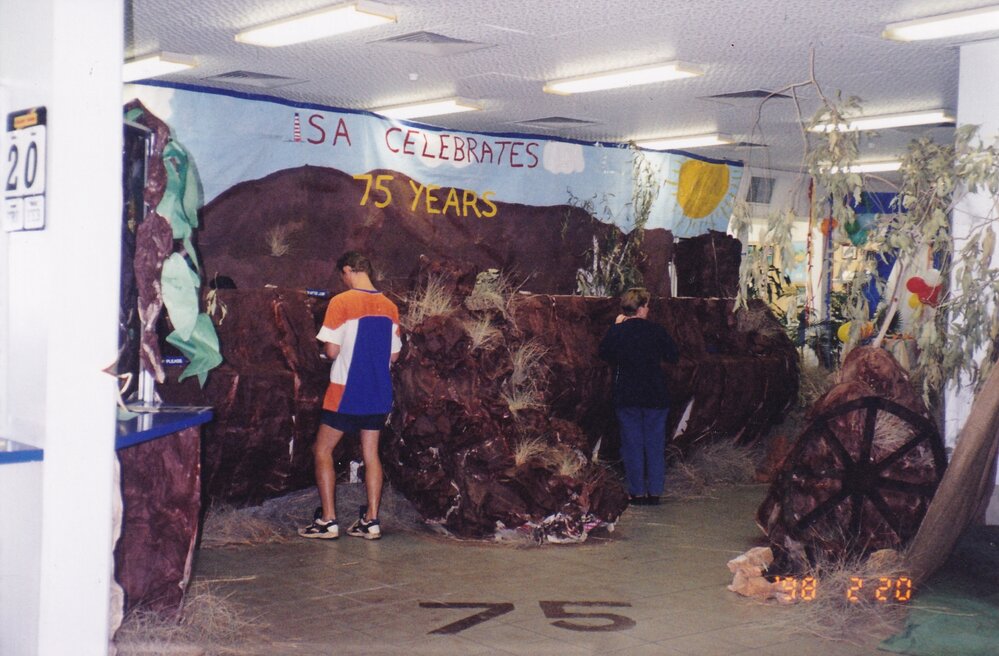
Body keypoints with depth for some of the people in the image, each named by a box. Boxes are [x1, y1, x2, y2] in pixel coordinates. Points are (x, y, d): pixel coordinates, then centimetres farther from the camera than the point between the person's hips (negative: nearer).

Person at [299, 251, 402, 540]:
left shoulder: (341, 302, -12)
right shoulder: (389, 306, 5)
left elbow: (331, 350, -14)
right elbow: (394, 355, 9)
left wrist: (327, 348, 7)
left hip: (346, 391, -5)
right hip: (379, 393, 5)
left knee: (323, 450, 6)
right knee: (371, 453, 12)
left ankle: (327, 521, 3)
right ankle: (371, 521, 12)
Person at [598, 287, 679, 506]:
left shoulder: (616, 332, -6)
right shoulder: (656, 330, -7)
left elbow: (603, 353, 9)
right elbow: (674, 356, 0)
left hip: (626, 397, 0)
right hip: (655, 396, 0)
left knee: (632, 444, 6)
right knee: (655, 444, 8)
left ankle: (637, 492, 7)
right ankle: (655, 491, 10)